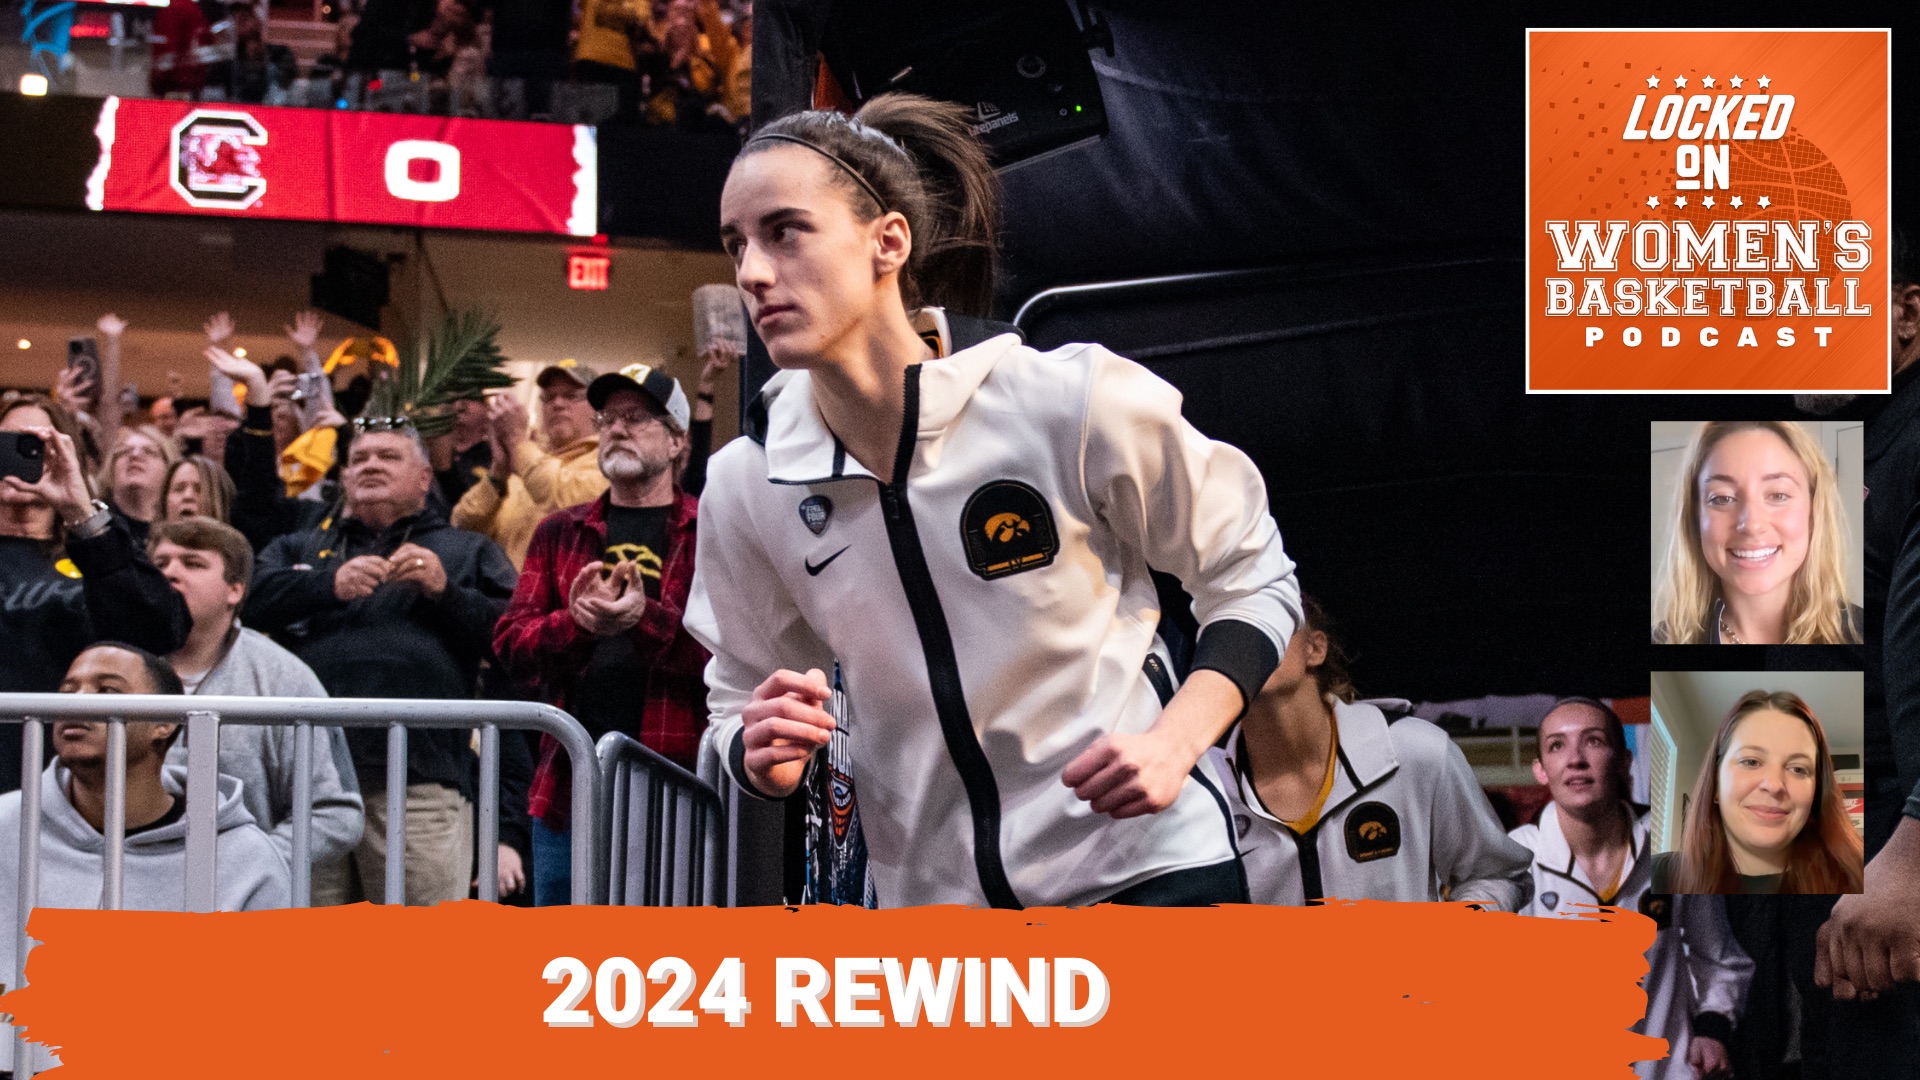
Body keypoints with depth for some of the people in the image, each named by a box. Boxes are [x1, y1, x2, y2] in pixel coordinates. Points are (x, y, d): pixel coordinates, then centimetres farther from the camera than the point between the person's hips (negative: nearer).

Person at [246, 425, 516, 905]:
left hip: (420, 779, -2)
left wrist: (446, 591, -4)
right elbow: (251, 598, 6)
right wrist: (330, 584, -6)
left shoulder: (467, 553, 23)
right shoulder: (300, 549, 28)